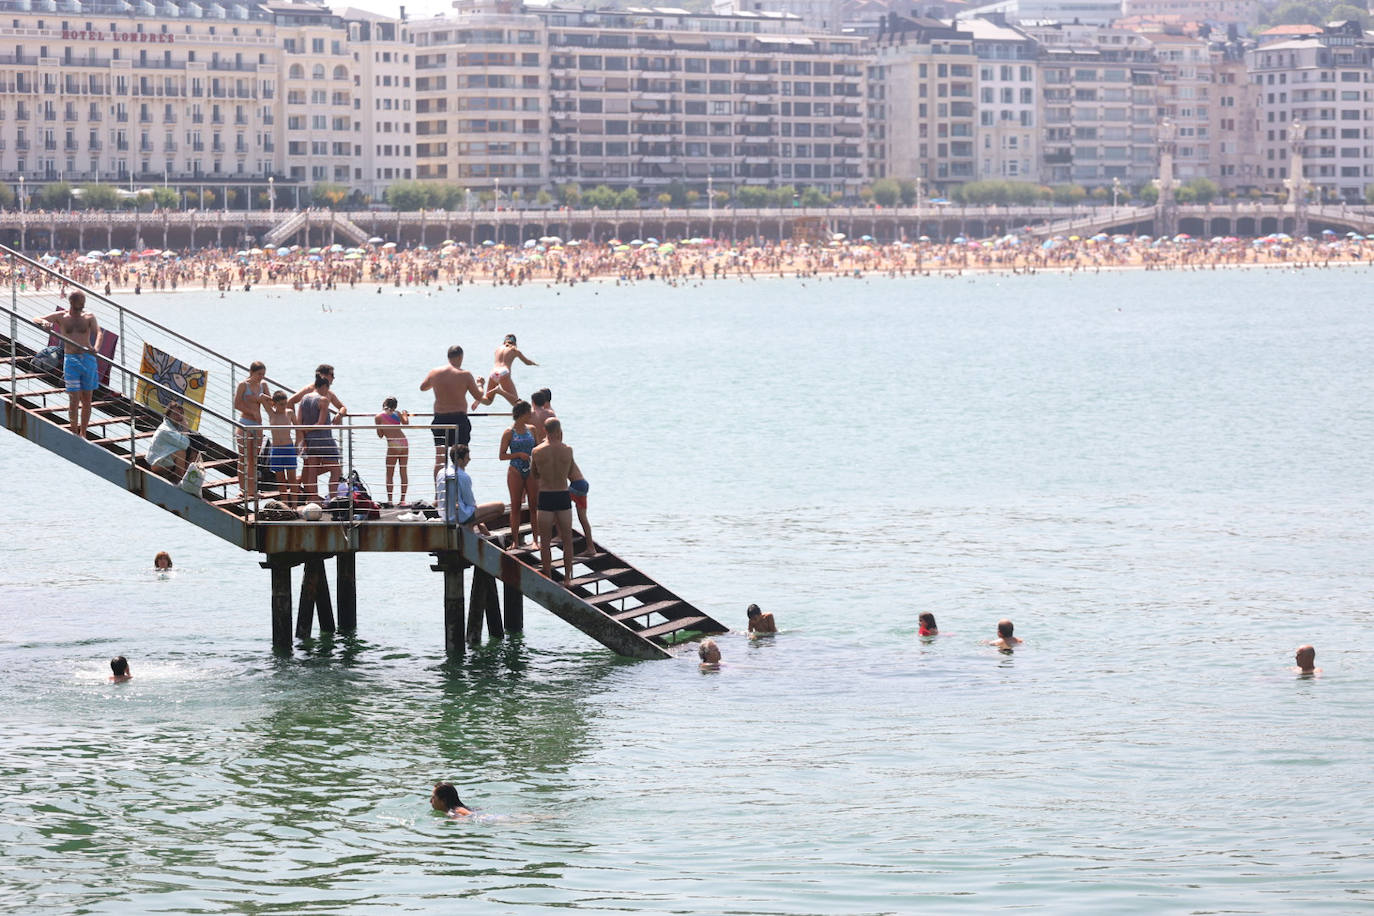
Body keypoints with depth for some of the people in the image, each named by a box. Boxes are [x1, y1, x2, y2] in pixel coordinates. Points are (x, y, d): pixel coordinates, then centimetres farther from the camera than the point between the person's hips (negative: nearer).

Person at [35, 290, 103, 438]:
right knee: (74, 399, -7)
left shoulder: (89, 318, 6)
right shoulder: (61, 317, 4)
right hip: (71, 360, -2)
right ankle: (74, 434, -2)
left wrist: (96, 348, -32)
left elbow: (99, 332, -10)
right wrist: (43, 322, -23)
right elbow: (35, 320, 2)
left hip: (88, 359, 2)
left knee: (87, 400, 6)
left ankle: (83, 434, 16)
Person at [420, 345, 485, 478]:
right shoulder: (464, 375, -8)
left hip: (439, 418, 3)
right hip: (459, 419, -3)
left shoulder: (434, 372, 2)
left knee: (439, 459, 10)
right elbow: (478, 396, -1)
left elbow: (422, 387, 19)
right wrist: (479, 385, 19)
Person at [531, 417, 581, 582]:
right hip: (563, 496, 1)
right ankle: (568, 577, 16)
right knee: (567, 540, 13)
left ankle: (548, 578, 8)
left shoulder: (537, 451, -8)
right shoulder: (567, 450, -6)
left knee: (545, 541, 8)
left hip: (545, 497, -1)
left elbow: (535, 474, 6)